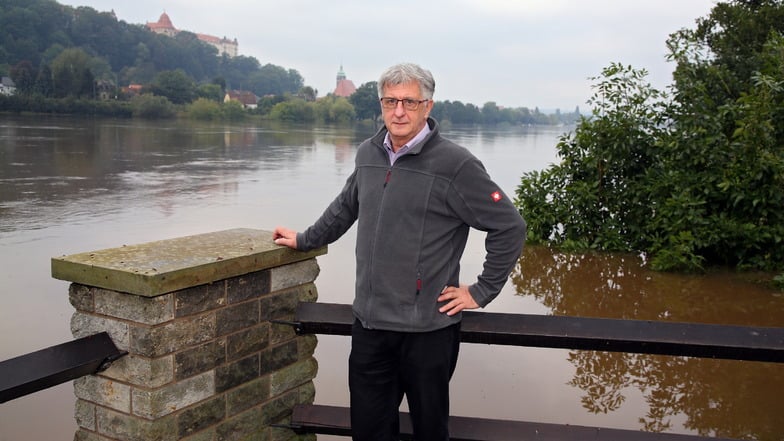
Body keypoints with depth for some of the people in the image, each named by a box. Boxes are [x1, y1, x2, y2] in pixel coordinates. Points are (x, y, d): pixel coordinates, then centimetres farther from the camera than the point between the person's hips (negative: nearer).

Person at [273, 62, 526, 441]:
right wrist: (305, 240, 30)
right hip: (369, 323, 5)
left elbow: (509, 227, -9)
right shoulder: (368, 154, 6)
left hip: (428, 328, -5)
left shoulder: (455, 164, -12)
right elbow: (345, 208, 24)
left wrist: (481, 291, -7)